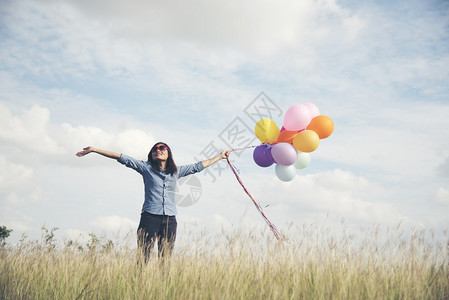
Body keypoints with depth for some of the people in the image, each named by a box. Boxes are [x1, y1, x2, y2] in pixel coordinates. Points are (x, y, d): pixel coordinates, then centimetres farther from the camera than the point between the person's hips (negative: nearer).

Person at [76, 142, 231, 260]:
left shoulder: (176, 171, 17)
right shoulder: (146, 168, 9)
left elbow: (198, 166, 26)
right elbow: (123, 158, 4)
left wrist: (220, 156, 33)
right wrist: (94, 150, 2)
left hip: (170, 220, 3)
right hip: (150, 218, -3)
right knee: (142, 258, -8)